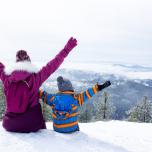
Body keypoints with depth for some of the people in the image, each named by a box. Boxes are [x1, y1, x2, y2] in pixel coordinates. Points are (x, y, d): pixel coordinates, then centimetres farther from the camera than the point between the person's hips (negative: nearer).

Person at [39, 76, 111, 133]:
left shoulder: (53, 98, -7)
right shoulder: (75, 98, -15)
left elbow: (43, 95, 4)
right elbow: (86, 94, -11)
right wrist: (98, 87, -5)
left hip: (58, 129, 2)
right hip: (72, 128, -2)